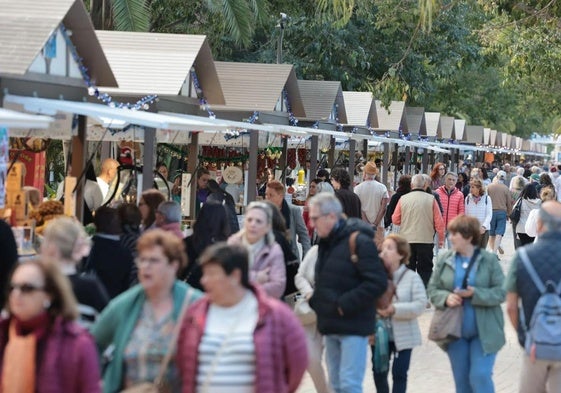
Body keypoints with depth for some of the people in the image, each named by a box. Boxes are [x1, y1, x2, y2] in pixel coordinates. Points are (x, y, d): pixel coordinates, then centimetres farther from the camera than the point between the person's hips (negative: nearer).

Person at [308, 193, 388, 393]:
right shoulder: (325, 243, 13)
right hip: (331, 325, 9)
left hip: (353, 326, -9)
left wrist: (345, 304, -20)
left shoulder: (359, 242, -15)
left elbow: (377, 282, -21)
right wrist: (315, 301, 9)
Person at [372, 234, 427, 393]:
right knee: (378, 372, 12)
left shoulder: (412, 277, -8)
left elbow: (420, 304, -17)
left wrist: (394, 309, -25)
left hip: (403, 335, -4)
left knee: (399, 374, 1)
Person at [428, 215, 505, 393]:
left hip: (484, 332, -3)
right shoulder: (444, 259, 1)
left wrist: (475, 294, -22)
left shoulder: (489, 260, -7)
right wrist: (446, 297, -16)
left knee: (480, 377, -11)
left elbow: (501, 292, -9)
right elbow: (432, 289, 5)